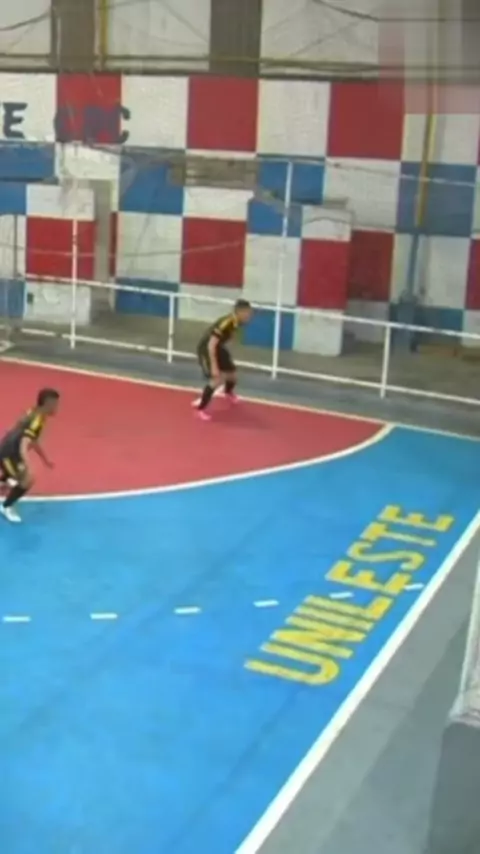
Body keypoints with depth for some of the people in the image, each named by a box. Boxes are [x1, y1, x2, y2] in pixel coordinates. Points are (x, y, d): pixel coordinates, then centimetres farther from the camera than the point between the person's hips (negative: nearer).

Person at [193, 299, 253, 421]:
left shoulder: (235, 323, -8)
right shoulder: (225, 324, -35)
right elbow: (211, 345, -33)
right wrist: (214, 367, -32)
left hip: (217, 348, 8)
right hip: (206, 349, -8)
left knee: (232, 373, 19)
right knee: (218, 378, -21)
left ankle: (229, 392, 56)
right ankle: (200, 408, -6)